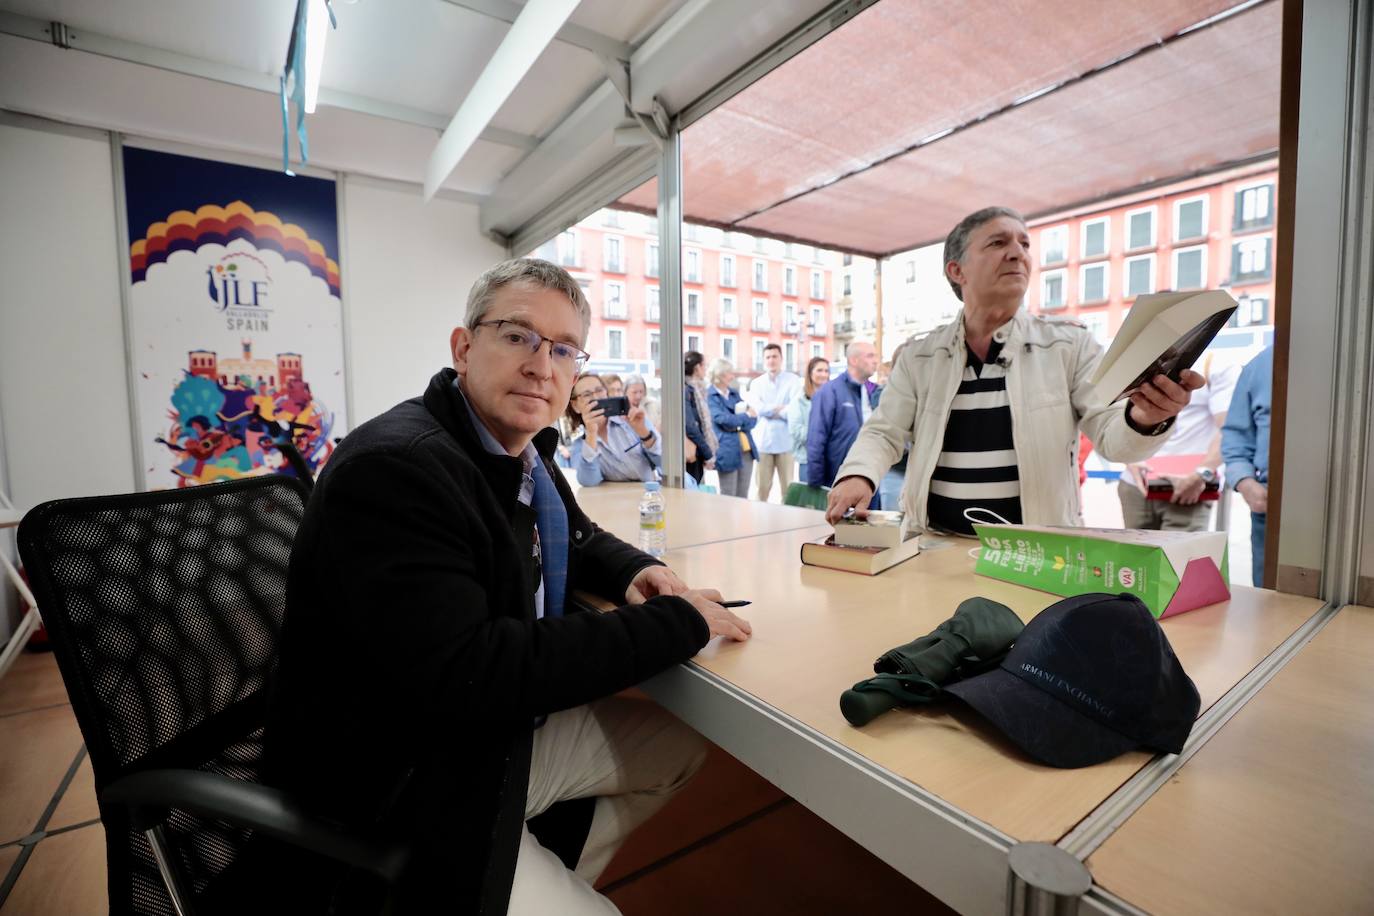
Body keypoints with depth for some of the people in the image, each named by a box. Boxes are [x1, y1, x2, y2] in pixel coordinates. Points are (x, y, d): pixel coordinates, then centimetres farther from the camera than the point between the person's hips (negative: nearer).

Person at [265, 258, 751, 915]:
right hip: (398, 793, -8)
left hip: (504, 730, 8)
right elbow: (464, 674, -35)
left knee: (677, 746, 14)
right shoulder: (393, 467, -27)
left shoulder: (523, 453, 0)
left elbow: (578, 540, 17)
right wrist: (673, 623, -27)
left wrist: (635, 573, -7)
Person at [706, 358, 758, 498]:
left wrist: (737, 422, -12)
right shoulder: (709, 396, -6)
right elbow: (724, 419, -17)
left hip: (746, 449, 6)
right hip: (728, 452, -6)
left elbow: (753, 419, 9)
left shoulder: (734, 393, 15)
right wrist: (746, 415, -2)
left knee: (743, 497, 12)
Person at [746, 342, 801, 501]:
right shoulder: (756, 383, 11)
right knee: (762, 488, 5)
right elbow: (758, 408, -6)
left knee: (788, 488, 2)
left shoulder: (793, 380, 4)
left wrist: (770, 410, -5)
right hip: (763, 441, 2)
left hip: (785, 442, -2)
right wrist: (781, 408, -8)